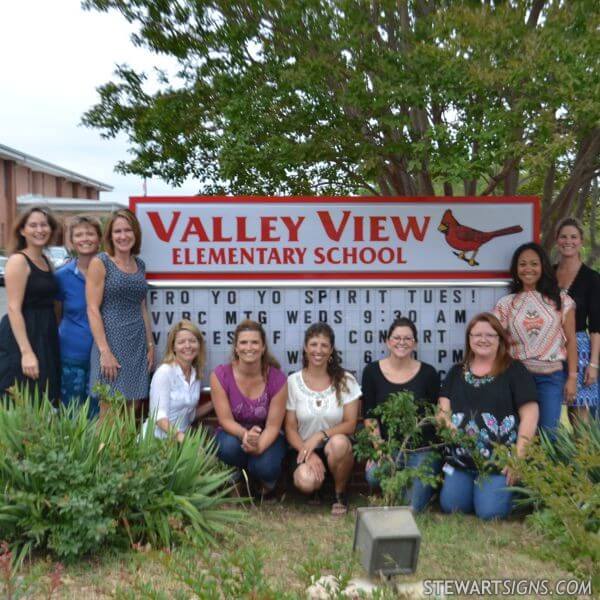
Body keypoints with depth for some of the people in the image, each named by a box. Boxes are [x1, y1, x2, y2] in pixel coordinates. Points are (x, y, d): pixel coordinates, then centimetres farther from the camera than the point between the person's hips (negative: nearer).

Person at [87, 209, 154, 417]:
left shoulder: (139, 264, 12)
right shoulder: (100, 263, -5)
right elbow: (92, 309, -10)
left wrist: (150, 344, 12)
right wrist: (104, 351, -17)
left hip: (137, 344, 6)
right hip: (111, 343, -6)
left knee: (133, 411, 10)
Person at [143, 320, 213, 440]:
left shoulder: (196, 375, 7)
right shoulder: (164, 372, -11)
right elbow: (159, 416, -18)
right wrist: (180, 436, -32)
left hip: (180, 439, 7)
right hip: (156, 439, -6)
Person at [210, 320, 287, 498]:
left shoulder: (277, 379, -16)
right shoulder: (220, 375, -16)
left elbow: (273, 425, -15)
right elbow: (226, 420, -16)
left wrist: (258, 446, -36)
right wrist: (245, 435, -38)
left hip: (266, 437, 0)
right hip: (232, 433, 1)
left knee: (264, 467, -32)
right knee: (230, 447, -35)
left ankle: (268, 482, 9)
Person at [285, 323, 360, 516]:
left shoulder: (346, 381, -3)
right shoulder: (293, 382, -2)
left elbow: (350, 425, -6)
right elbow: (290, 428, -2)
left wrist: (320, 435, -22)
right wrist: (309, 454, -18)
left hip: (338, 446, 1)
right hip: (305, 449, 0)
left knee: (338, 442, -36)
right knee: (306, 482, -33)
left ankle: (340, 494, -7)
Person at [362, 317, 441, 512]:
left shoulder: (428, 373, 0)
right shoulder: (372, 371, 1)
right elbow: (369, 415, -1)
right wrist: (379, 448, -11)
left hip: (422, 449, -1)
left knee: (414, 507, -11)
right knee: (374, 476, -30)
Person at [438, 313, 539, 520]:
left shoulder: (514, 370, -1)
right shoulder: (457, 372, 13)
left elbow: (530, 414, -5)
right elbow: (443, 409, 8)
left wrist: (518, 457, -12)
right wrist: (447, 422, -16)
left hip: (500, 459, -4)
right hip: (461, 458, 4)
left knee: (490, 511, -15)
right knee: (450, 506, -10)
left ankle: (513, 487, 17)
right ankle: (473, 486, 22)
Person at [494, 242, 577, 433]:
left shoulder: (561, 301, 3)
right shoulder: (505, 304, 3)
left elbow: (570, 340, 4)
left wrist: (572, 377, -1)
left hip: (551, 377, -1)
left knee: (547, 431, -1)